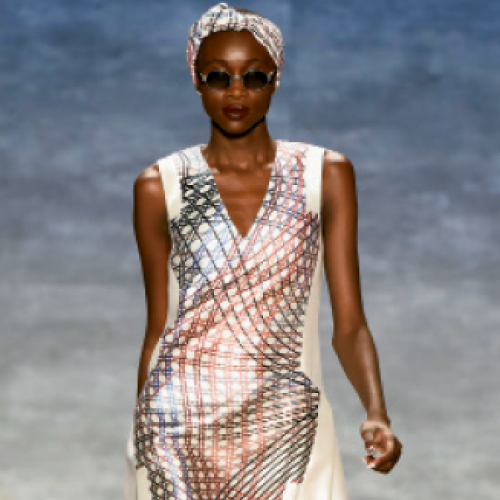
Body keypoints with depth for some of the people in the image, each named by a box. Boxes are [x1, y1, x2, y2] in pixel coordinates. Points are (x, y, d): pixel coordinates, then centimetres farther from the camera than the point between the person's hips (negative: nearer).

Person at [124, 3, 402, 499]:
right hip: (179, 430, 0)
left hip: (287, 424, 0)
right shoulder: (160, 186, 2)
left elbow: (349, 325, -3)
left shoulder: (325, 174, 1)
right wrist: (140, 439, 7)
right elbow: (158, 327, 7)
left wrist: (376, 413, -18)